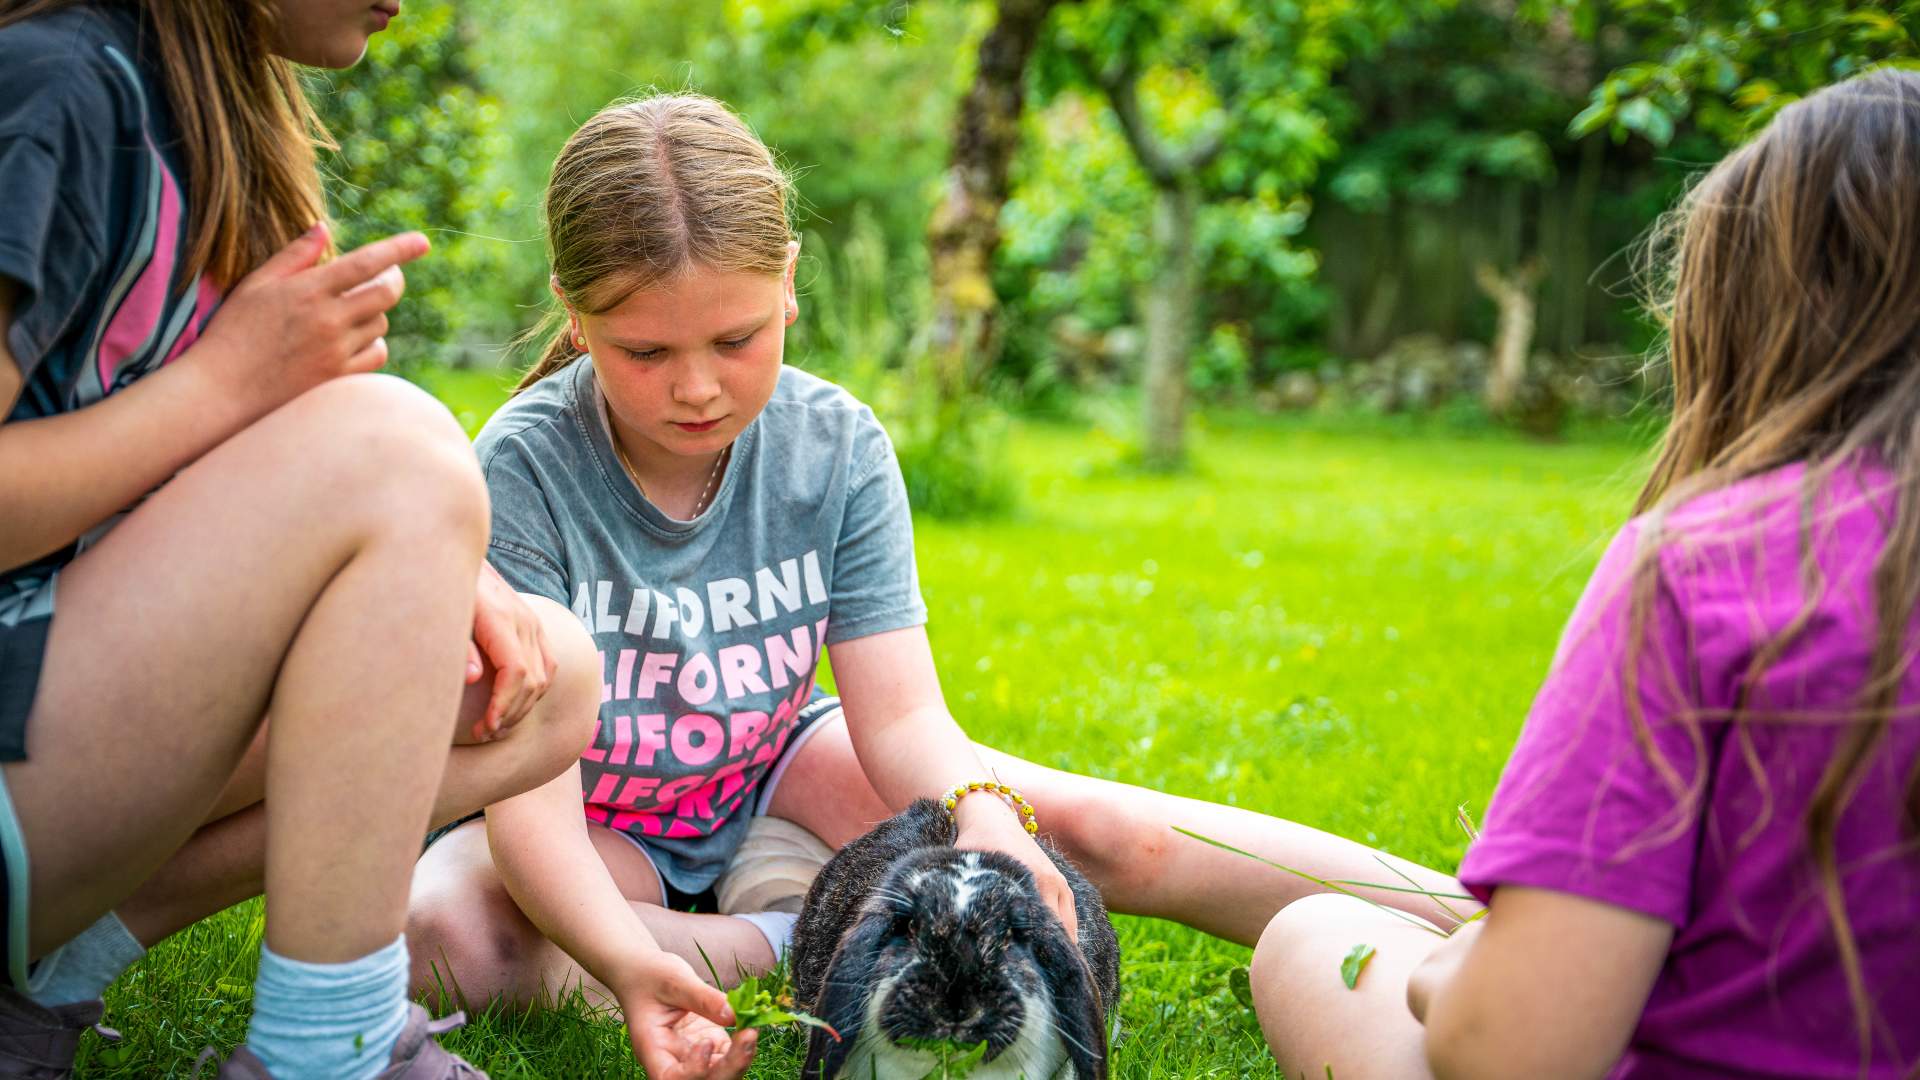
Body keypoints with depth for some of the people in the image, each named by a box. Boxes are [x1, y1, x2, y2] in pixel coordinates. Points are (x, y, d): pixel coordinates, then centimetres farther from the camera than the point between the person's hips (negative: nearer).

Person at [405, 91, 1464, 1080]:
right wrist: (625, 964, -48)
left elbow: (900, 712, -18)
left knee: (1105, 830, -16)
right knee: (433, 931, -35)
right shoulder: (523, 470, -25)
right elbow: (534, 775, -30)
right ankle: (807, 938, -23)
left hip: (771, 776, 2)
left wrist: (981, 816, -41)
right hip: (593, 827, -1)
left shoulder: (839, 447, -15)